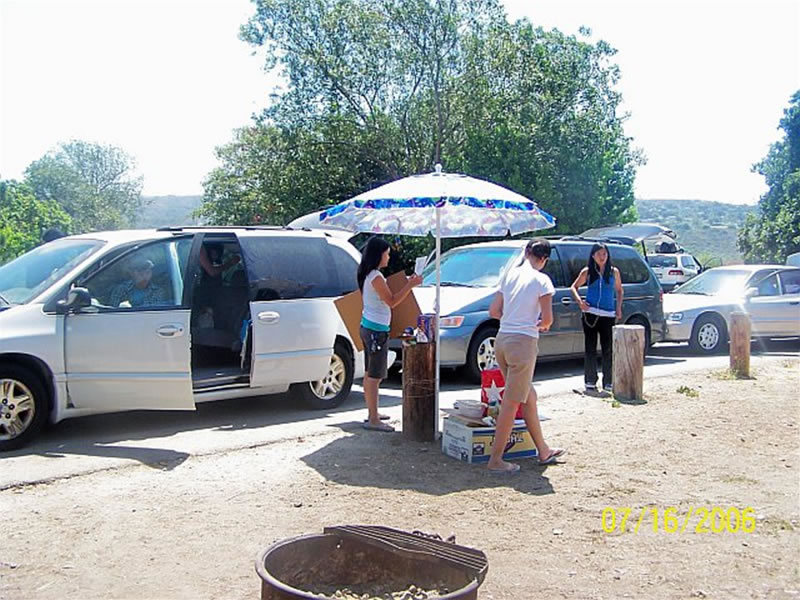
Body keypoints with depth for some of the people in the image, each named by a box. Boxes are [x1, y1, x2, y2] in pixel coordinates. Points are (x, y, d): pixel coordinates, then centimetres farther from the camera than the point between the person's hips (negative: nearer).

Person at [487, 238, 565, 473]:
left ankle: (544, 451, 30)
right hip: (523, 342, -7)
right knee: (511, 402, 0)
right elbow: (547, 319, -11)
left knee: (529, 396, 18)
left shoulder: (509, 275, 10)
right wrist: (541, 325, 10)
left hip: (502, 339, 7)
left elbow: (494, 311, 10)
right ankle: (495, 460, 5)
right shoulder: (541, 280, -8)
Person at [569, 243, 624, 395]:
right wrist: (579, 301, -7)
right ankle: (590, 383, 4)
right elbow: (574, 287, 10)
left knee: (608, 349, 3)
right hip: (591, 314, -1)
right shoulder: (587, 272, 3)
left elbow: (619, 291, 18)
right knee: (590, 349, -1)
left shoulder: (614, 272, 8)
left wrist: (619, 308, 6)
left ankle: (608, 382, 10)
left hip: (608, 315, 1)